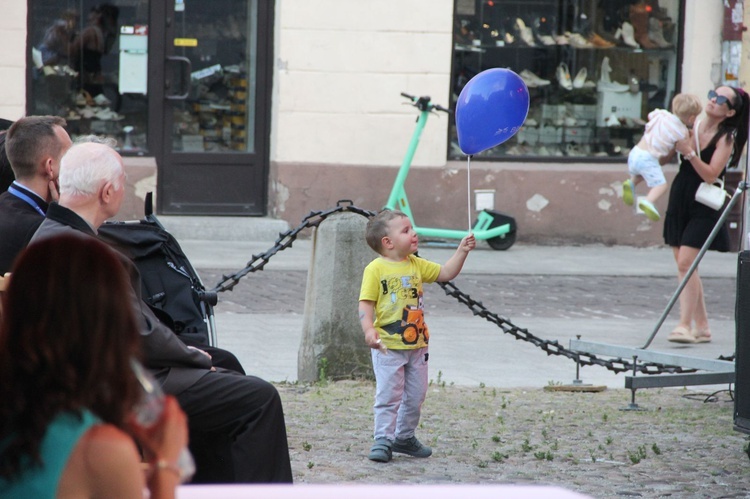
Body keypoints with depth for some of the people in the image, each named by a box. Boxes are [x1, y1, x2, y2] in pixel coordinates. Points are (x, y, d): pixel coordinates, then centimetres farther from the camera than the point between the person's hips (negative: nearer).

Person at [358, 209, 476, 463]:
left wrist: (462, 251, 3)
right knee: (388, 395, -6)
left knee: (415, 395, 13)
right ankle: (383, 440, 2)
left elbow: (445, 273, 13)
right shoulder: (376, 269, -11)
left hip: (417, 344, 6)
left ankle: (405, 437, 28)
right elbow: (366, 304, -15)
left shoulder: (416, 265, 9)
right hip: (388, 346, -6)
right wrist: (369, 330, -29)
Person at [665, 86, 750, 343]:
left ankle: (685, 325, -16)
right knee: (684, 265, 8)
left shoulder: (726, 138, -8)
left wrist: (690, 153, -27)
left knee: (686, 263, -17)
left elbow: (711, 174, -18)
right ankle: (702, 326, 16)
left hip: (703, 208, -6)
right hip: (679, 202, 6)